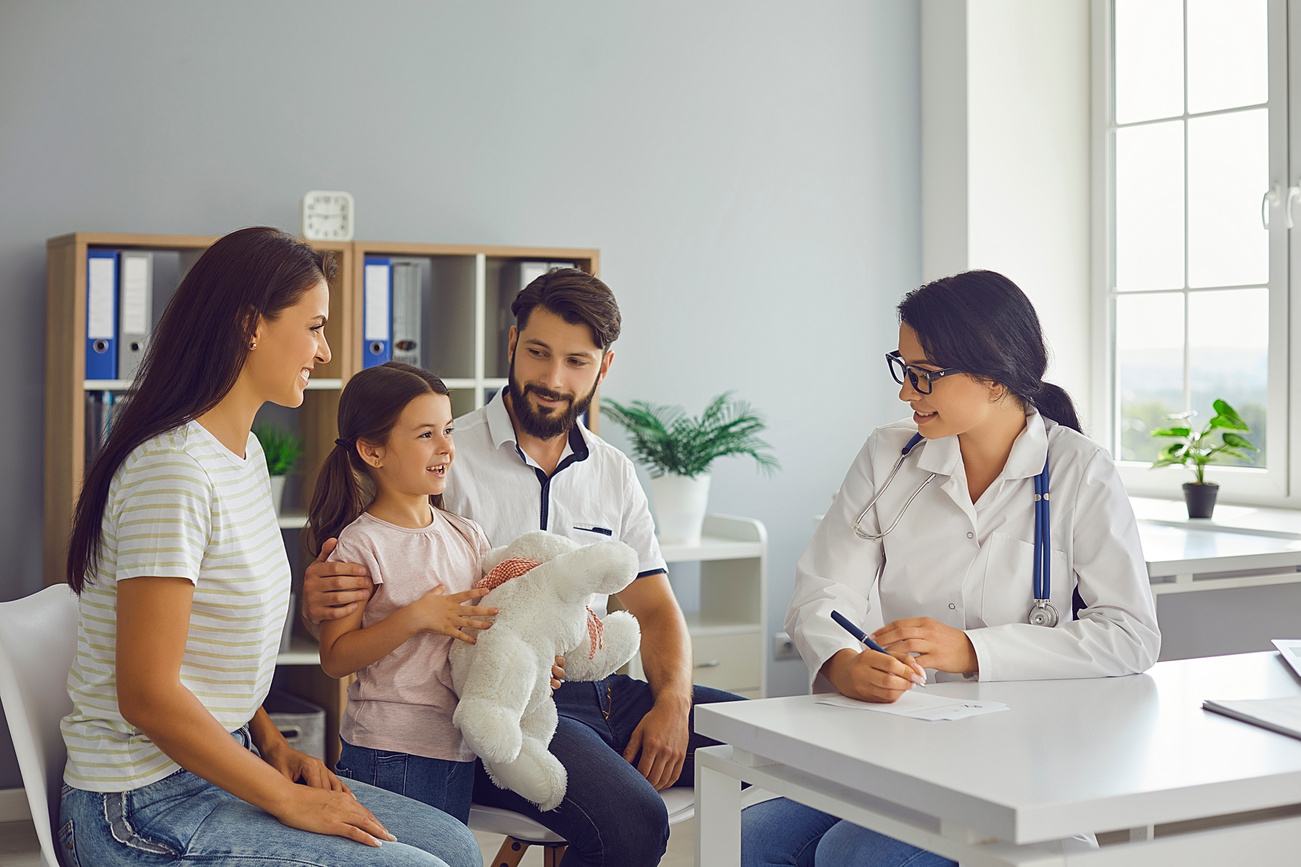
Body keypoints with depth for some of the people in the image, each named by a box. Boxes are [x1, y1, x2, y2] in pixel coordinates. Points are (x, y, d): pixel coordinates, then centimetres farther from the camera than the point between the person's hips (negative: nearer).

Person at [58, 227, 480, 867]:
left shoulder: (244, 450, 10)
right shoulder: (173, 470, -22)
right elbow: (148, 696, -23)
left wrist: (273, 745, 4)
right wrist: (288, 801, -15)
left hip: (219, 761, 9)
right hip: (147, 809, -9)